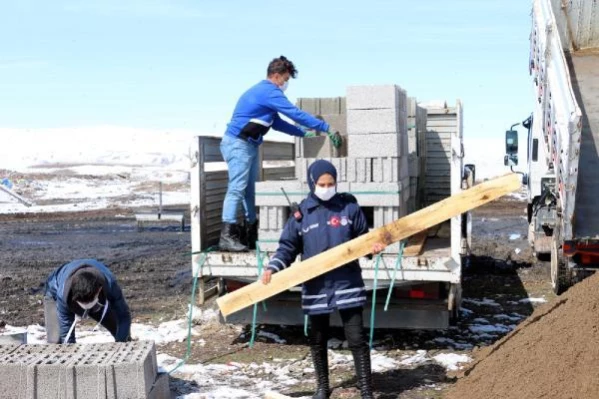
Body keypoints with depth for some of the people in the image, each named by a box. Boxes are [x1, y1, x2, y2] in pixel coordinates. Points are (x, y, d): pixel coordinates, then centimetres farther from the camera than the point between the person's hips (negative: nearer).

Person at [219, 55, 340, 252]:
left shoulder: (264, 91, 19)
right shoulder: (269, 92, -14)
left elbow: (277, 123, 25)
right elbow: (296, 114, -16)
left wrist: (304, 133, 21)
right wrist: (326, 128, -10)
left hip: (249, 145, 11)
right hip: (238, 145, -11)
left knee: (250, 190, 11)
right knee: (237, 189, -13)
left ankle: (251, 235, 15)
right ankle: (227, 237, -16)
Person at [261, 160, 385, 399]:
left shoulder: (349, 206, 1)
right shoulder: (302, 213, 1)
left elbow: (363, 238, 9)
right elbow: (288, 247, 4)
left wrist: (374, 246, -12)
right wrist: (273, 268, -11)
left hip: (347, 284, -1)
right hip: (316, 287, 2)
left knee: (356, 338, -3)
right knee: (317, 340, 13)